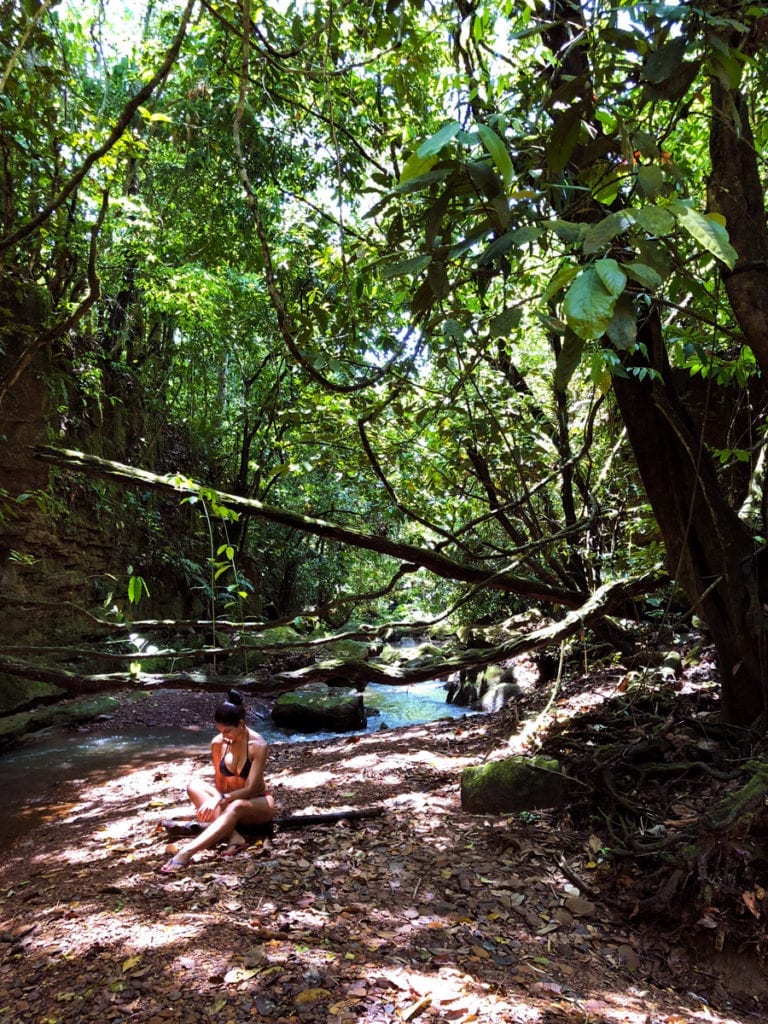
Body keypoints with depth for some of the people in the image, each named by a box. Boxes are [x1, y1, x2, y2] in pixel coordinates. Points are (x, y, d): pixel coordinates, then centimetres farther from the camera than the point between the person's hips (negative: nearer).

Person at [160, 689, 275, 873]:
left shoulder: (258, 745, -22)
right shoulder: (218, 743, -9)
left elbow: (250, 789, -24)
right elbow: (219, 781, -4)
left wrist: (221, 799, -36)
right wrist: (219, 800, -24)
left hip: (257, 803, -5)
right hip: (229, 801, 5)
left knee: (236, 807, -40)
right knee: (194, 785, -21)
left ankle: (187, 852, -49)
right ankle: (233, 836, -35)